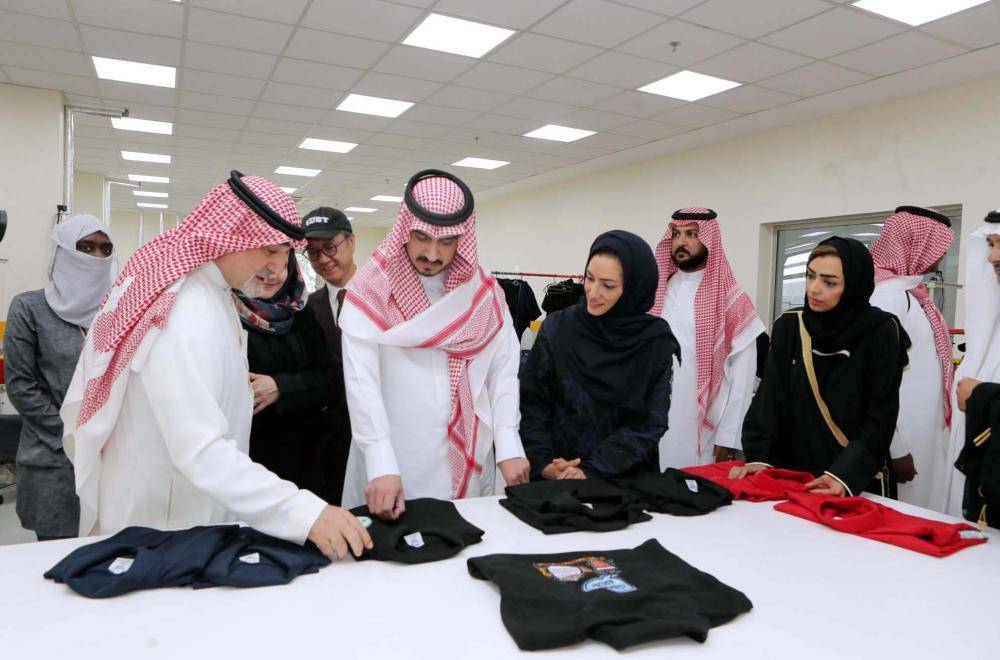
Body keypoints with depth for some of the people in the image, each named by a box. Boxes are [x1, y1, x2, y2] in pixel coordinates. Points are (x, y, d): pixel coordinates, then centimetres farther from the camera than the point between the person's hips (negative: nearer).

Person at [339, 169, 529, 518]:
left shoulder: (484, 290, 4)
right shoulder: (372, 288, -7)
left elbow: (504, 368, 0)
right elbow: (361, 379, -14)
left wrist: (508, 444, -12)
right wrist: (381, 466, -23)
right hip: (393, 466, -3)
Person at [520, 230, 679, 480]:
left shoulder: (656, 340, -5)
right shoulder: (556, 328, -4)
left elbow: (649, 423, -6)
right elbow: (532, 403, -2)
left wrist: (593, 470, -15)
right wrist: (543, 463, -14)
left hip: (629, 480, 0)